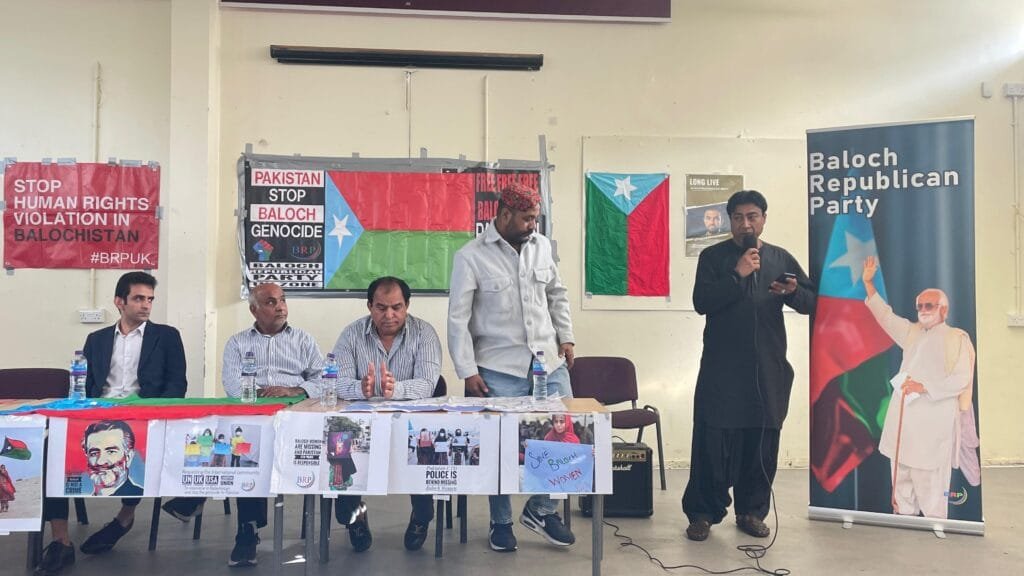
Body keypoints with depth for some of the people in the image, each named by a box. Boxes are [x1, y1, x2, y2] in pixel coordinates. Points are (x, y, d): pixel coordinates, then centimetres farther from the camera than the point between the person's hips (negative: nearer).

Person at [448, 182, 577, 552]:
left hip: (549, 361, 5)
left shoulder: (541, 246, 5)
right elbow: (458, 318, -8)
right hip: (499, 369, -4)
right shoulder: (471, 256, -8)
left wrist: (566, 337, 11)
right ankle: (501, 522, 24)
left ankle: (541, 508, 24)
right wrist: (468, 371, -11)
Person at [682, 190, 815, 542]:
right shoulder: (713, 257, 2)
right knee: (713, 441, -3)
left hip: (768, 369, 3)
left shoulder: (781, 259, 11)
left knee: (762, 443, 7)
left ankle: (751, 511, 21)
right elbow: (701, 302, -10)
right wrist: (738, 275, -17)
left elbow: (812, 302, 9)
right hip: (721, 368, -3)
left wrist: (793, 292, -13)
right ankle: (702, 512, 8)